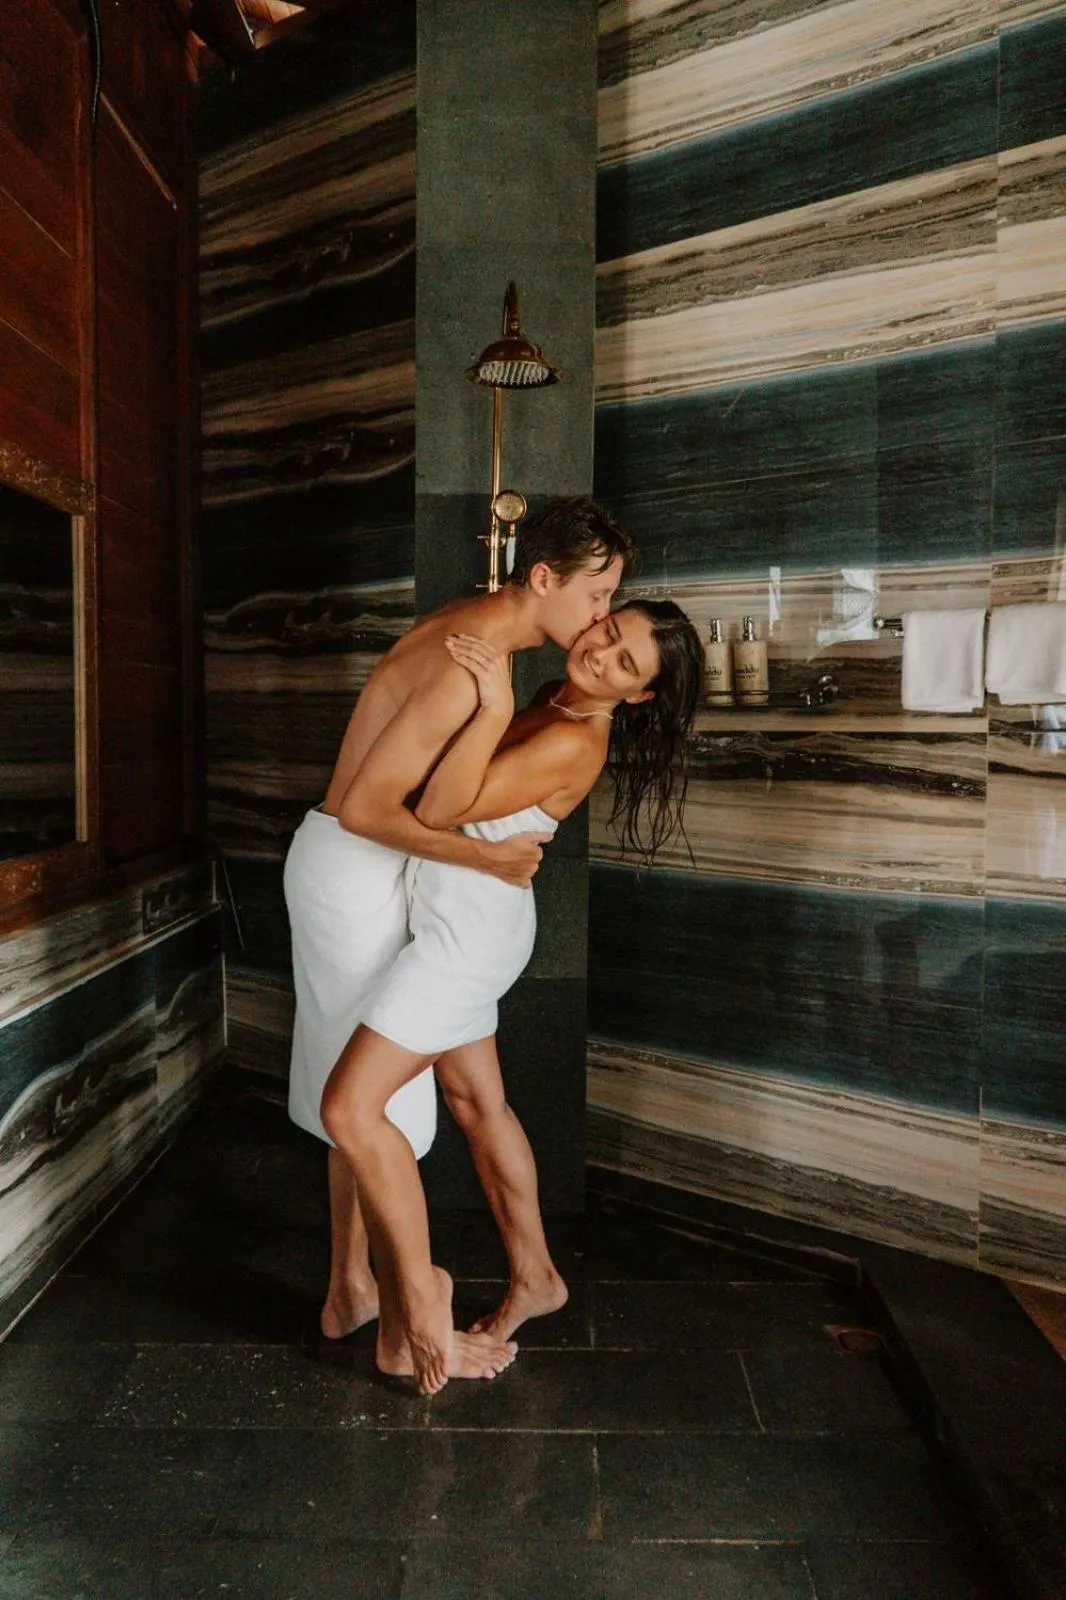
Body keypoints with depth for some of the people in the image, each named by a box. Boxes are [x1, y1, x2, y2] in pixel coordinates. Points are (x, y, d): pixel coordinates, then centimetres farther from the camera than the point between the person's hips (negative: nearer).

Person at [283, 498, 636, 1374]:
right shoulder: (467, 668, -25)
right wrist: (486, 857, -21)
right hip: (351, 873, -10)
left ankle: (350, 1288, 30)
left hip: (360, 870, 10)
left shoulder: (472, 621, 5)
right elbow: (365, 808, -26)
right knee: (383, 1103, 0)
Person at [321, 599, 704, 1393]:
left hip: (466, 931, -10)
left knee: (351, 1107, -11)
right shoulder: (554, 707, 8)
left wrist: (496, 706, -29)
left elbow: (440, 810, -24)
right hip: (458, 924, 10)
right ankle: (536, 1275, 32)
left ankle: (418, 1284, 6)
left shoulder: (573, 744, -20)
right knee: (481, 1101, 18)